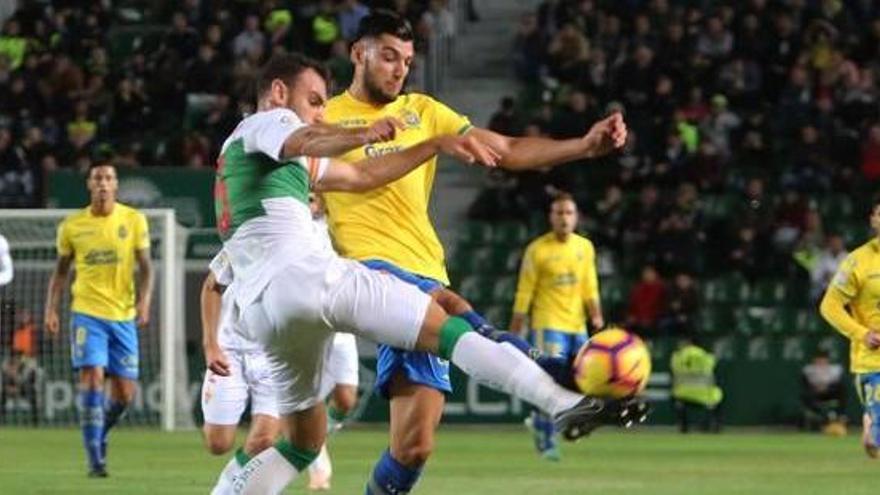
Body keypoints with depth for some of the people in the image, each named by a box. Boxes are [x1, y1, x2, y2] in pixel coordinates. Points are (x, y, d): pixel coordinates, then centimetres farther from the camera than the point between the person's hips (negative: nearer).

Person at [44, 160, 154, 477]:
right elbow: (61, 270, 11)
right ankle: (95, 459, -12)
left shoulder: (133, 220, 2)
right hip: (87, 313, -1)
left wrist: (144, 301, -14)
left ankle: (99, 434, 33)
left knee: (124, 394, 3)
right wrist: (51, 309, 1)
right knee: (92, 380, -17)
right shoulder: (72, 226, 3)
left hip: (124, 316, 2)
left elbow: (145, 266, 2)